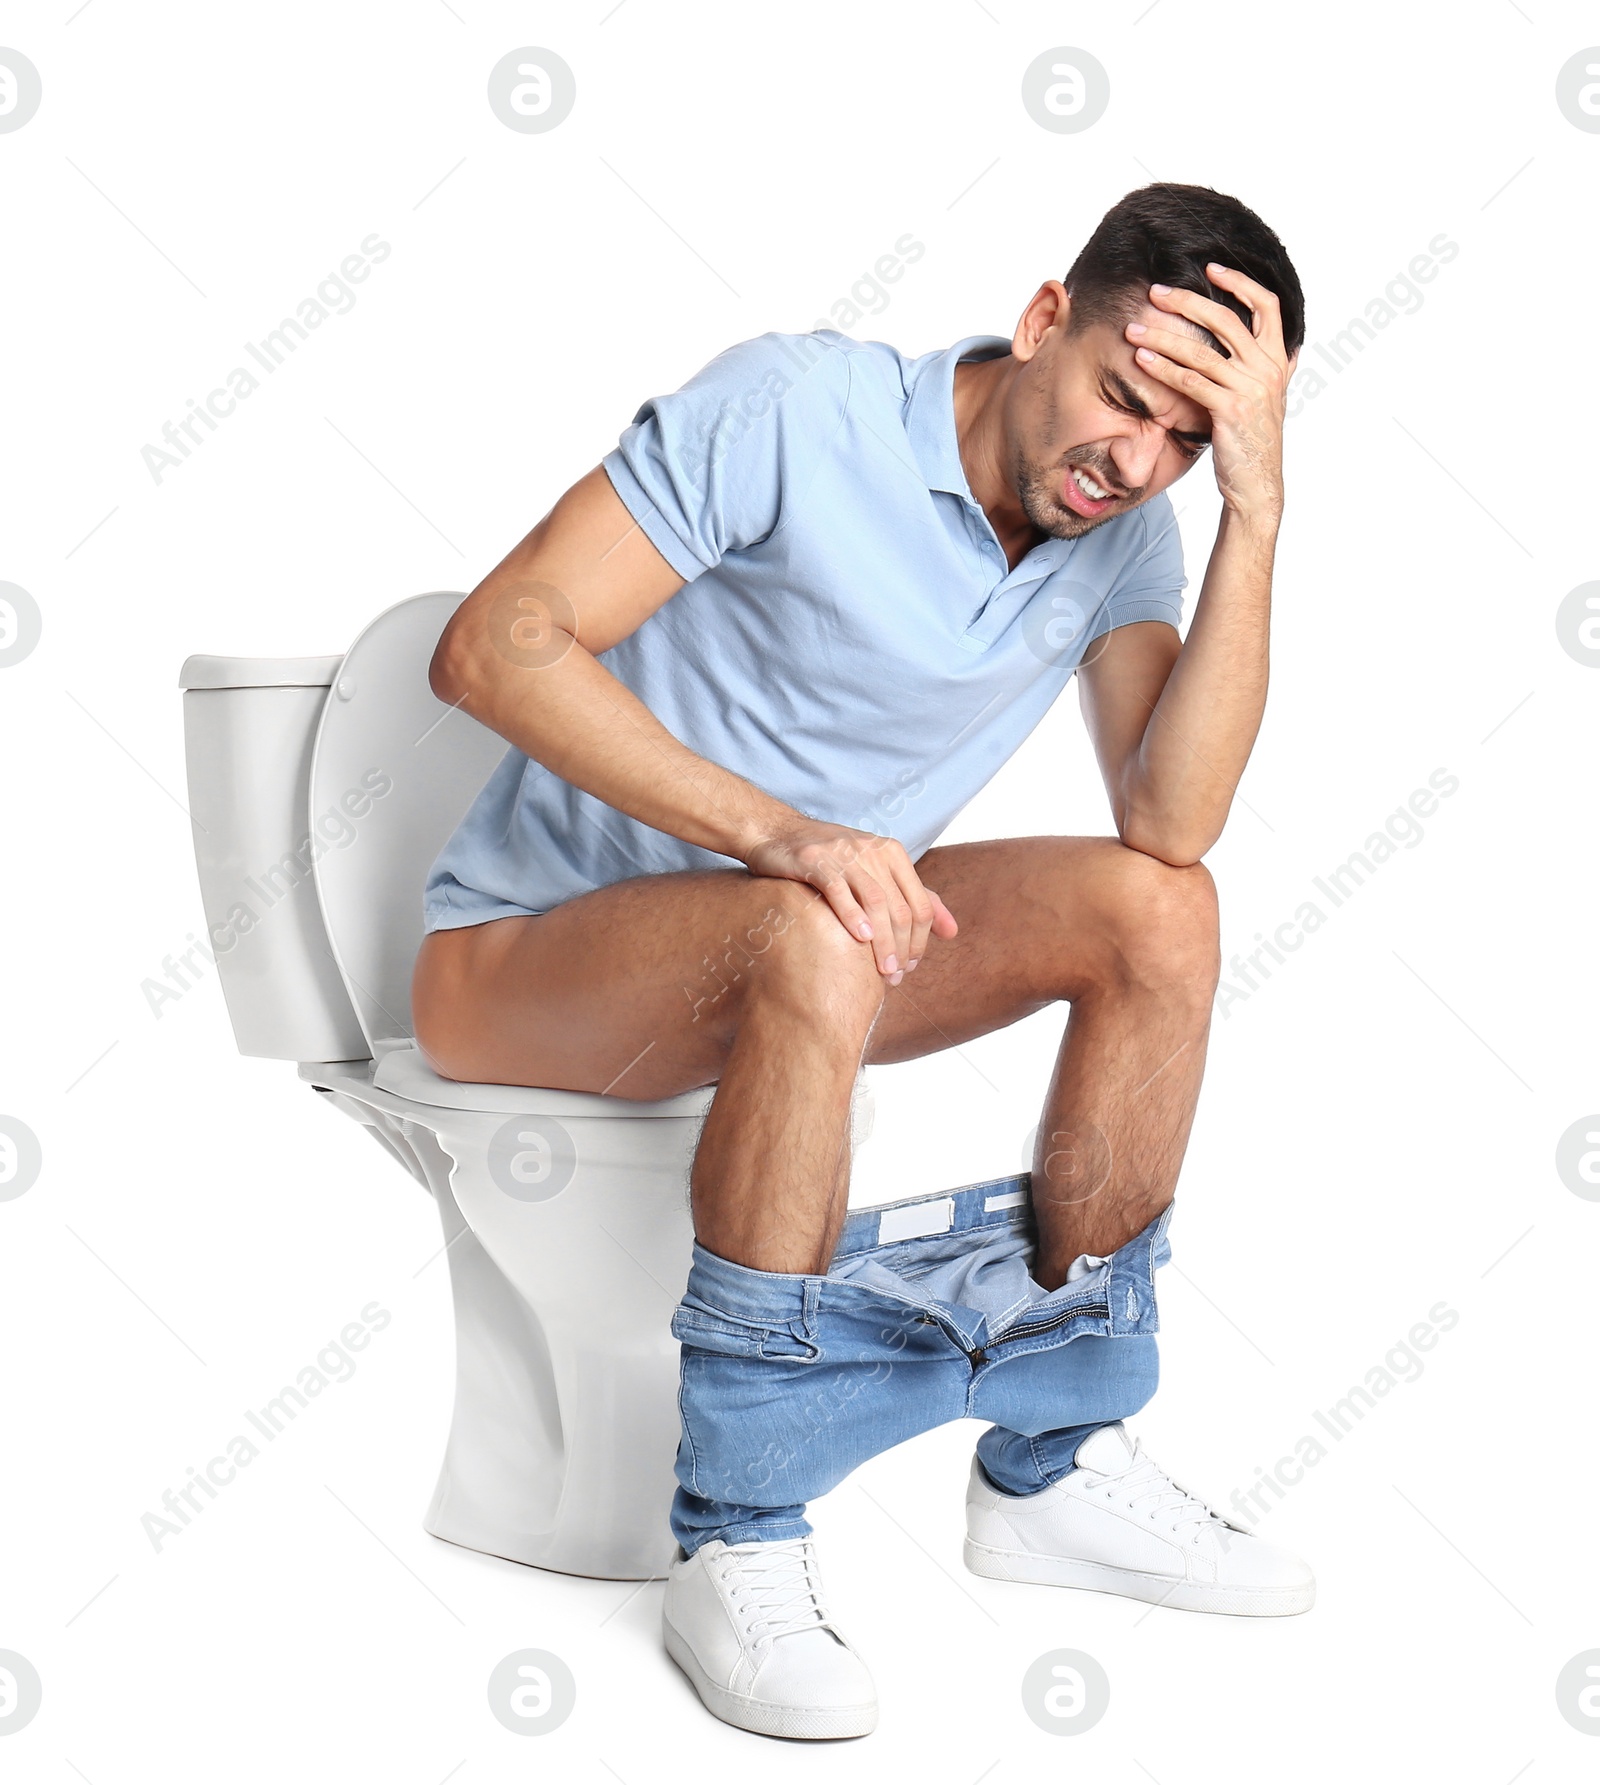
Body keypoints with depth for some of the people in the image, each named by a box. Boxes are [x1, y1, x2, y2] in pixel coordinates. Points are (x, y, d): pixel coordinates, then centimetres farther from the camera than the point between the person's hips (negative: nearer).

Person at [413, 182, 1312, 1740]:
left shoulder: (1123, 533, -2)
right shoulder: (798, 409, -19)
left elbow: (1172, 823, -17)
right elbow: (493, 646, -24)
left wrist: (1256, 502, -23)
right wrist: (773, 828, -35)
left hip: (794, 946, 6)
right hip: (520, 955, -6)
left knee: (1161, 912, -13)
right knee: (814, 945, -37)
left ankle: (1048, 1462, -3)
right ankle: (738, 1542, -25)